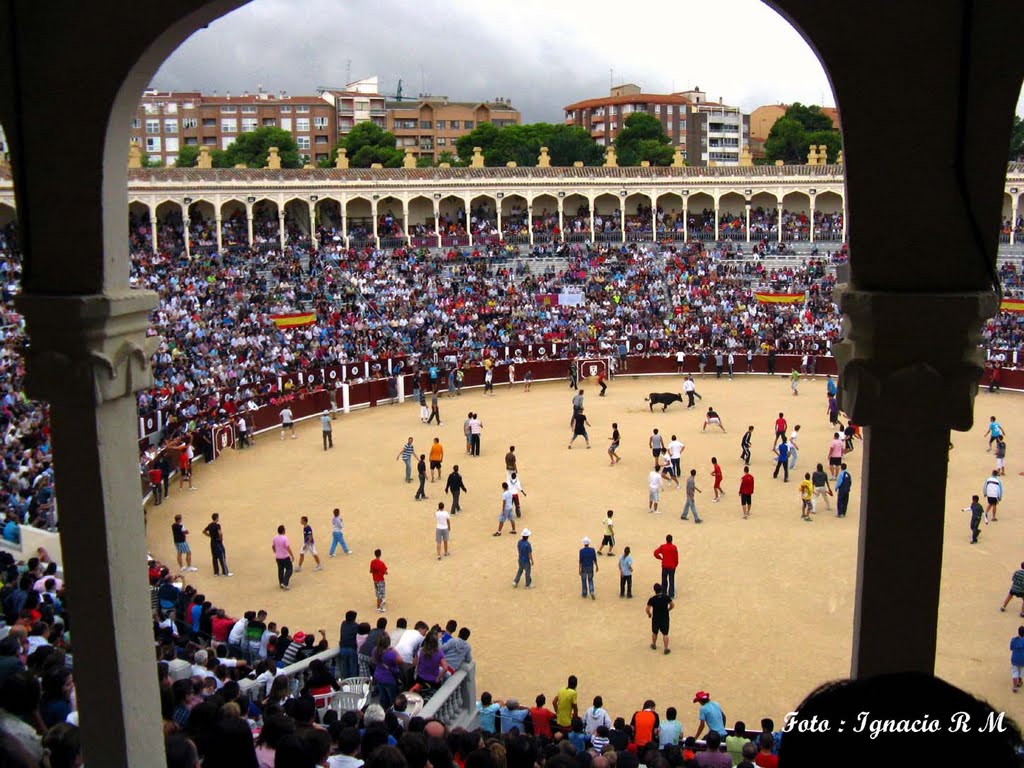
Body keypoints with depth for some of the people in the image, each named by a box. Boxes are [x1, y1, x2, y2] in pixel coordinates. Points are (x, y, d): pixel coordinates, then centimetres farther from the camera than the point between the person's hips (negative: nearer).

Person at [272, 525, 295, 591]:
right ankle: (284, 583, -6)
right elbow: (288, 548, -21)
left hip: (278, 557, 6)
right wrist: (292, 556, -11)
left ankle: (281, 584, 24)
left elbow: (273, 547, 12)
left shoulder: (275, 538, 0)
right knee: (289, 570, 5)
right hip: (285, 557, -6)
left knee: (280, 570, 17)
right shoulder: (285, 538, -20)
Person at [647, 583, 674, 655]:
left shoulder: (652, 599, -19)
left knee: (654, 633, 22)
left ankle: (654, 645, 40)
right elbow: (672, 605, -1)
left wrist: (649, 614, 5)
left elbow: (647, 609, -16)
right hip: (665, 618, 0)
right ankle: (666, 649, 11)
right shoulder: (667, 597, -14)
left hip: (656, 619, 0)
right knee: (665, 634, 10)